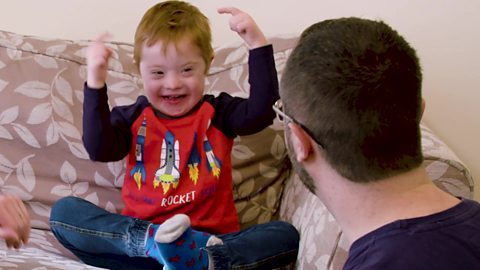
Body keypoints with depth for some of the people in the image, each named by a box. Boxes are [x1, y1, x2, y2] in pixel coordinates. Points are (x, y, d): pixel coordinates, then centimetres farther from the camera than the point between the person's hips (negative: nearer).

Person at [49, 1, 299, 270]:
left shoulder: (218, 112, 7)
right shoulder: (134, 117, 8)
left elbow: (262, 111, -11)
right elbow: (100, 149, -10)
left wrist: (258, 43, -17)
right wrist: (96, 83, -18)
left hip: (213, 238, -1)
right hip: (138, 234, 1)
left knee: (287, 236, -24)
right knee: (63, 210, -18)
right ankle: (154, 241, -35)